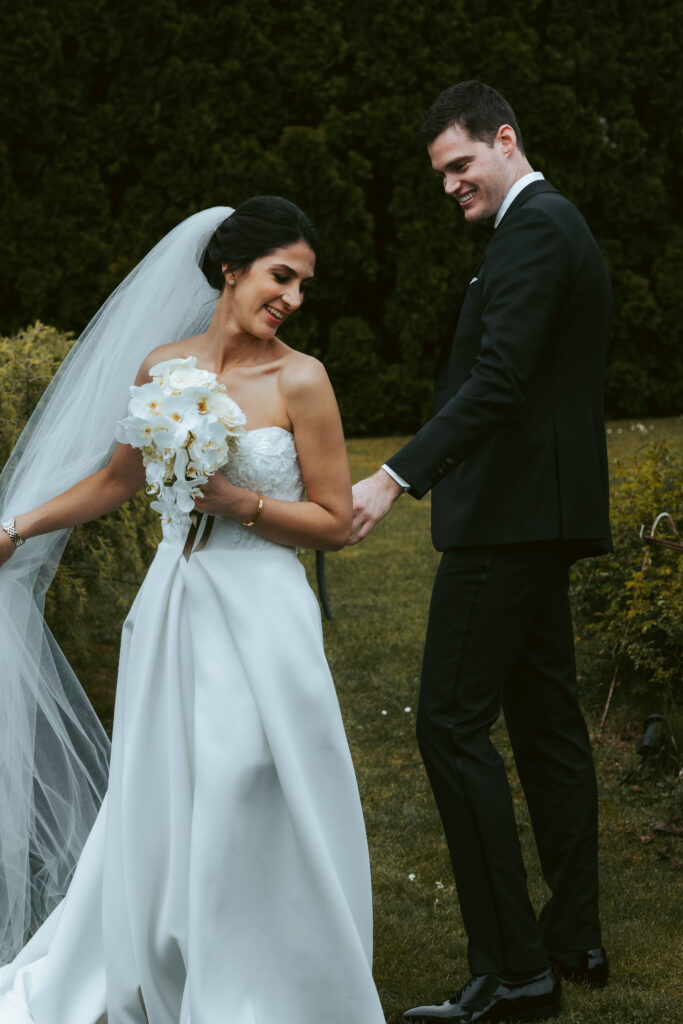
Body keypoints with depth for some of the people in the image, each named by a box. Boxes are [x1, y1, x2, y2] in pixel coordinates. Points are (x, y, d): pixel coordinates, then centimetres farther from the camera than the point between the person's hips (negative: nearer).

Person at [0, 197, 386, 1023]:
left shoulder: (298, 380, -7)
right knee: (156, 809, 12)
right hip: (172, 612, 4)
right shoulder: (161, 367, 4)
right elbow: (119, 478, 19)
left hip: (258, 616, -4)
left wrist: (238, 502, -18)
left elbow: (334, 521, -5)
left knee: (254, 823, -2)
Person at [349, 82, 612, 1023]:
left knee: (452, 723, -11)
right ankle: (574, 939, 21)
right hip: (542, 515, 11)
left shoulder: (533, 231, -12)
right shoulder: (561, 227, 21)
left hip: (510, 514, -11)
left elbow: (500, 379, -24)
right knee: (545, 717, 14)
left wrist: (398, 477, -30)